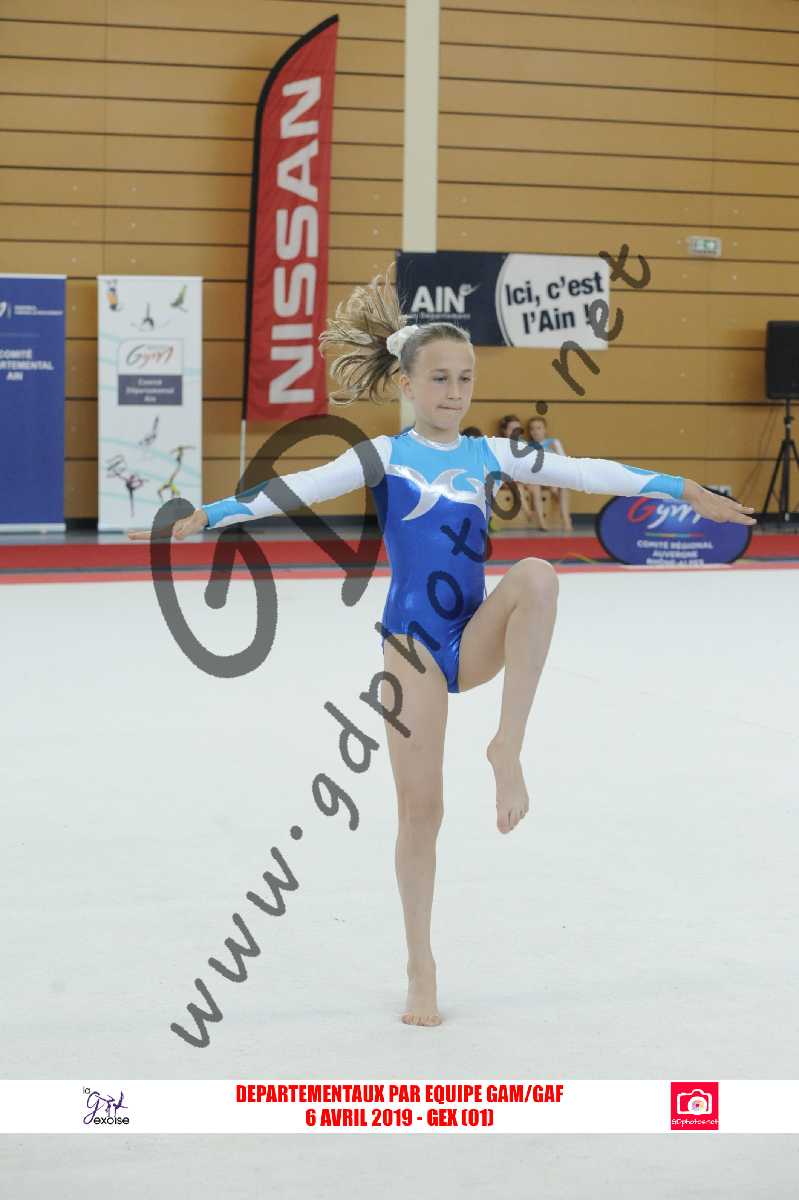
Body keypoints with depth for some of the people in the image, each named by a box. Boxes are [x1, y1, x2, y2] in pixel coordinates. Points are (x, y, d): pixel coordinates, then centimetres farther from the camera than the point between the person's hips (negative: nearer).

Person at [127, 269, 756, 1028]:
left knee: (538, 575, -29)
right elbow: (299, 487, -13)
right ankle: (421, 971, 12)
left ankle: (508, 747, -20)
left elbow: (583, 471, 9)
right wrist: (211, 515, -28)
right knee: (420, 807, -2)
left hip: (475, 639, 3)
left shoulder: (489, 455, 9)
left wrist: (683, 490, 6)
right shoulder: (382, 456, -1)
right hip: (413, 640, -3)